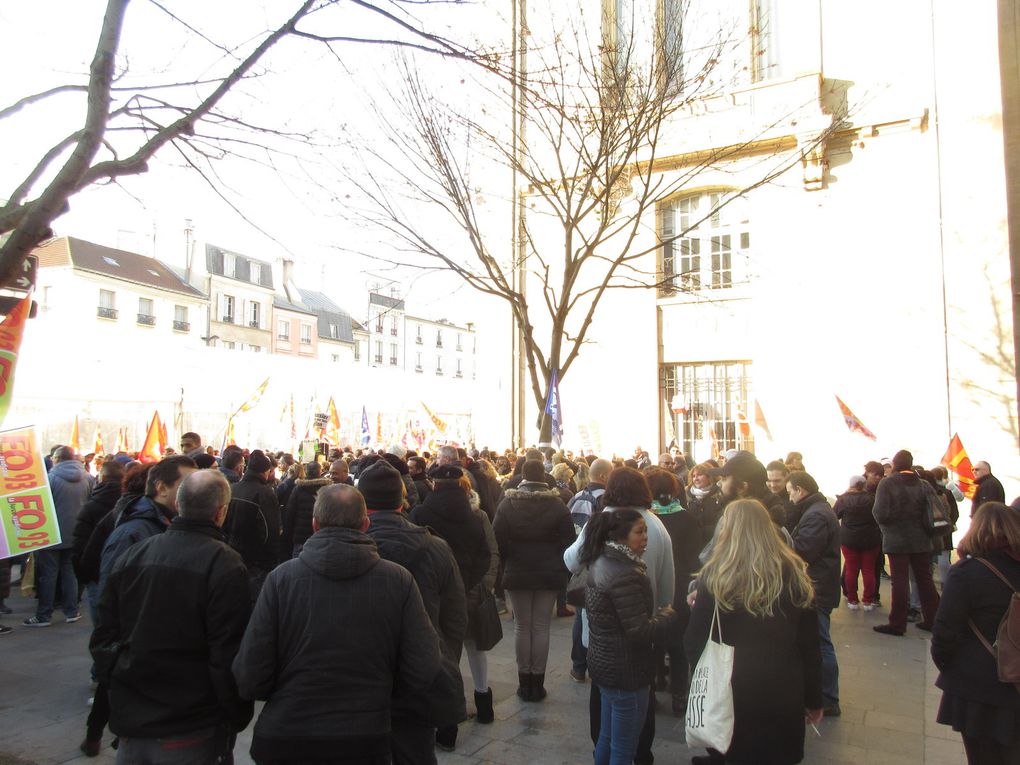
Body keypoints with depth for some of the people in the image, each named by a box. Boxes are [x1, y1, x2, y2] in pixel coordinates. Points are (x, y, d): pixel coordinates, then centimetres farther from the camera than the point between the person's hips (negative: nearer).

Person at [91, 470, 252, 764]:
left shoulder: (131, 556, -1)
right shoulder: (225, 565, -18)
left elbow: (103, 638, 6)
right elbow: (229, 654, -18)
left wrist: (116, 688, 17)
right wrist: (238, 718, -5)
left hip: (131, 720, 5)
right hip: (192, 733, -4)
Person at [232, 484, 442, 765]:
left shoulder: (281, 577, -11)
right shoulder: (399, 580, -10)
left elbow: (249, 678, -11)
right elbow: (423, 673, -10)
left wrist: (291, 687, 10)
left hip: (284, 740, 0)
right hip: (366, 741, 0)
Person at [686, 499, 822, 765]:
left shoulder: (715, 576, -14)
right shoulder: (794, 574, -6)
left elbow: (694, 642, -10)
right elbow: (810, 646, 0)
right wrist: (814, 700, 11)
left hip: (725, 696, -2)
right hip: (783, 699, 2)